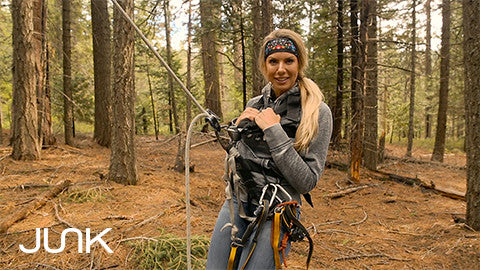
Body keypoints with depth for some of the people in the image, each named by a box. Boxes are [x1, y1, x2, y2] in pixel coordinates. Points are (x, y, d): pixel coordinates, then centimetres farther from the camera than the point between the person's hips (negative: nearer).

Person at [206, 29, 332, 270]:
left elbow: (307, 182, -15)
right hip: (236, 203, 5)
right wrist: (237, 126, -4)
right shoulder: (255, 104, 5)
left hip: (275, 213, -5)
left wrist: (274, 131, -19)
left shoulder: (317, 112, -11)